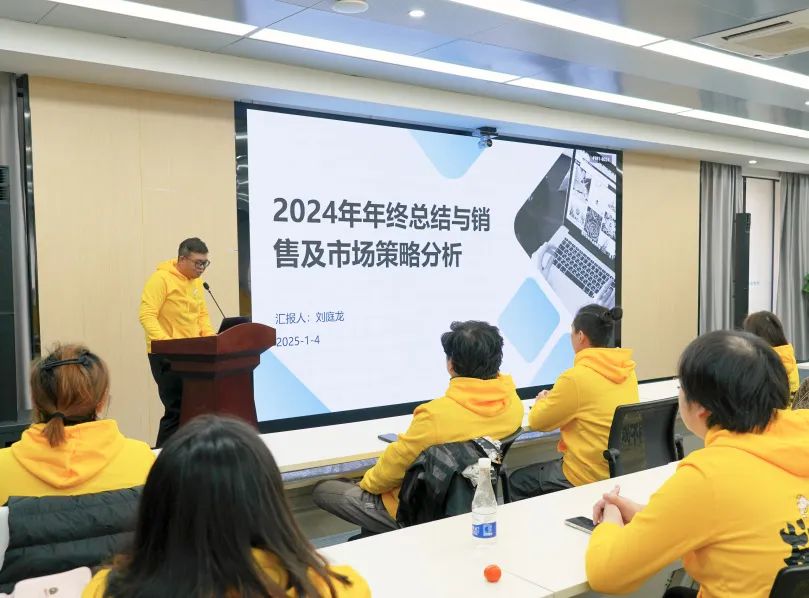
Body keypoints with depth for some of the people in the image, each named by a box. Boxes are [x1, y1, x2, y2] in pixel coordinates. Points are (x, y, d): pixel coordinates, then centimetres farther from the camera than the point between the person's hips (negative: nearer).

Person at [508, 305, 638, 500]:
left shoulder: (576, 377, -22)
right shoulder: (627, 370, 0)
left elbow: (537, 422, -9)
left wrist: (541, 402, 12)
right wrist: (555, 398, 17)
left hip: (589, 477, -8)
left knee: (517, 481, 14)